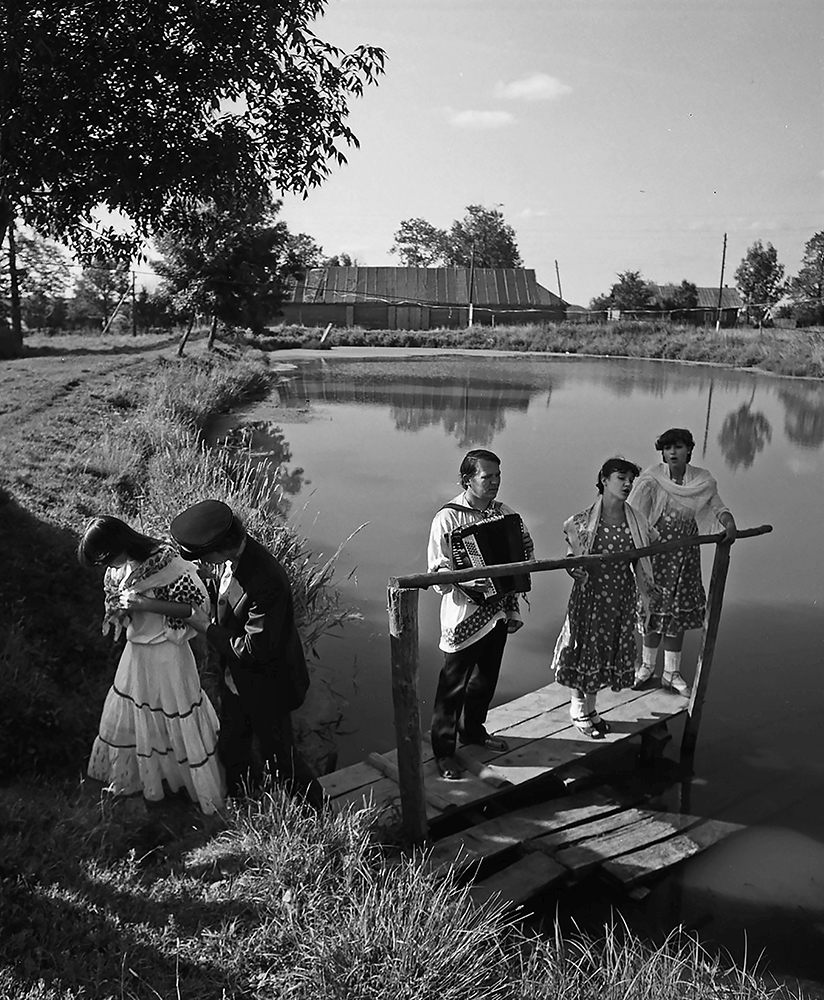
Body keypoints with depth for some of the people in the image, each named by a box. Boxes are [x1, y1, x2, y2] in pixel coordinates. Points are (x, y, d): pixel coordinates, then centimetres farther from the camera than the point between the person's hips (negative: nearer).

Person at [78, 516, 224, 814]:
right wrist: (118, 612, -12)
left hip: (166, 654, -6)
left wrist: (144, 604, -28)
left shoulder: (167, 564, -26)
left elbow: (196, 608, -22)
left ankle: (207, 792, 28)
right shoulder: (120, 567, -5)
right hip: (136, 650, 7)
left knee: (179, 722, 7)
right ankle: (131, 776, 46)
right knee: (130, 716, 21)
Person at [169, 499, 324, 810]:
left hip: (265, 685, -8)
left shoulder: (266, 581, -38)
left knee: (279, 757, 12)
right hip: (235, 679, 8)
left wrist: (208, 628, -23)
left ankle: (316, 814, 37)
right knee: (231, 749, 24)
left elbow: (256, 649, -31)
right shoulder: (230, 559, -11)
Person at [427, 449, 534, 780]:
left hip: (498, 612, 6)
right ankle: (443, 749, 20)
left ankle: (473, 730, 43)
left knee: (486, 678, 21)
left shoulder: (504, 513, 3)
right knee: (453, 684, 5)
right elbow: (437, 571, -15)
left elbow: (520, 553, 14)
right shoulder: (447, 518, -15)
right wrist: (466, 581, -32)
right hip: (464, 617, -6)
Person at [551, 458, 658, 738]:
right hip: (590, 592, -4)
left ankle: (590, 707, 31)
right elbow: (572, 556, -5)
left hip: (622, 596, 4)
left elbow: (640, 560, 11)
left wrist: (646, 583, -1)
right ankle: (578, 708, 25)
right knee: (587, 646, 5)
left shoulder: (637, 522, 1)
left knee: (611, 650, 13)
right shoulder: (584, 521, -10)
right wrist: (574, 569, -24)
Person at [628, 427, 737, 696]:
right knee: (654, 608, 8)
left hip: (686, 553, 3)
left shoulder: (702, 481, -1)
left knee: (679, 611, 9)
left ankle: (671, 673, 24)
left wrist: (729, 524, -22)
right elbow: (633, 513, -18)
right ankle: (647, 665, 30)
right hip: (656, 550, -2)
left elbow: (718, 507, -1)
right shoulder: (651, 479, -12)